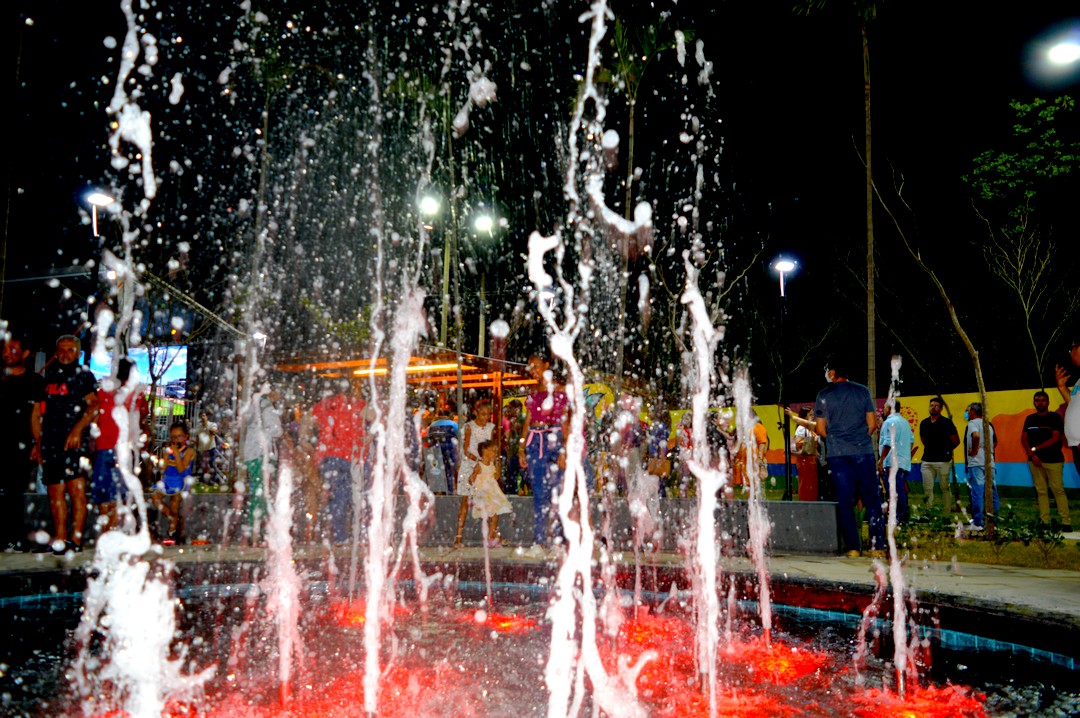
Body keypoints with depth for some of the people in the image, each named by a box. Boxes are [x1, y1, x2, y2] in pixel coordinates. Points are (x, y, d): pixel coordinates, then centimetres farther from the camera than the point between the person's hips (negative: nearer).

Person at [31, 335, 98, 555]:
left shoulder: (84, 375, 4)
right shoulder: (49, 376, 19)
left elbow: (93, 407, -8)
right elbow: (37, 413, 20)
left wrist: (77, 429, -20)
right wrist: (38, 442, 13)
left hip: (73, 440, -6)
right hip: (50, 442, 6)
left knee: (76, 489, -8)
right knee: (55, 492, 8)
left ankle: (75, 539, -7)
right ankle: (59, 539, 14)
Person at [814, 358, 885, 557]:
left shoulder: (824, 395, 1)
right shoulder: (862, 391, 6)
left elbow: (820, 429, 3)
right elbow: (872, 423, 5)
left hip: (837, 453, -1)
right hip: (863, 451, 1)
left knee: (844, 501, 3)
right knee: (871, 499, 6)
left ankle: (852, 547, 1)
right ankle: (877, 545, 4)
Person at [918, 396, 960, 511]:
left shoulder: (947, 422, -3)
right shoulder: (924, 423, 10)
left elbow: (956, 441, 3)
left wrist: (946, 450, 11)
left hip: (943, 461, -4)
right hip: (927, 460, 4)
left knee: (945, 488, 2)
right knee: (927, 489, 2)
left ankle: (947, 513, 8)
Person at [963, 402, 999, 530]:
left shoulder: (973, 423, -5)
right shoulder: (989, 424, 19)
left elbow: (976, 435, -25)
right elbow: (995, 442, 30)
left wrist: (974, 450, -15)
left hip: (976, 463, -8)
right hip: (990, 463, 8)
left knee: (977, 493, -7)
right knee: (991, 494, 9)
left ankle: (977, 523, -8)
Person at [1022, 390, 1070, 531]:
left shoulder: (1055, 418, 1)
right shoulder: (1029, 419, 13)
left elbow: (1055, 438, -9)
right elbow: (1023, 439, 9)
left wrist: (1035, 449, -9)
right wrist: (1032, 455, -5)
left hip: (1053, 460, -4)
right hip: (1035, 460, 4)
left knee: (1058, 490, -8)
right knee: (1041, 491, 3)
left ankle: (1066, 522, -6)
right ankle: (1045, 522, 5)